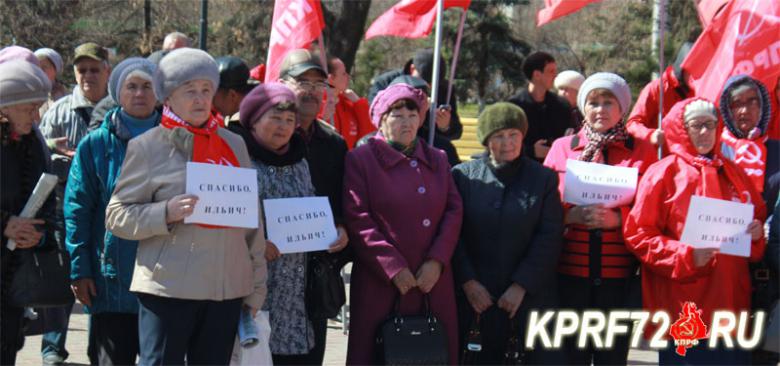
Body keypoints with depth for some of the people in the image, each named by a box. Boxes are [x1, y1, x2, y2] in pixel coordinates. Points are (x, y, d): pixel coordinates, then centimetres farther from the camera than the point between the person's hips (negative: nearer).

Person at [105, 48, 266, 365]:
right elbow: (116, 216, -1)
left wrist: (256, 286, 14)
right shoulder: (146, 147, 1)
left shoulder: (234, 144, 15)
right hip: (168, 287, -5)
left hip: (227, 288, 5)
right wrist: (166, 213, -18)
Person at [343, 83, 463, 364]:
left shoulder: (437, 160, 16)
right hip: (381, 286, -4)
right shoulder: (360, 160, 1)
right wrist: (393, 268, -14)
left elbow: (454, 211, 9)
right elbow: (358, 219, -8)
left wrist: (437, 261, -6)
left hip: (434, 281, 4)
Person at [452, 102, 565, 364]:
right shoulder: (463, 176, 3)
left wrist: (522, 285, -9)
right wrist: (468, 281, -9)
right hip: (476, 294, 0)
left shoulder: (544, 179, 4)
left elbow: (549, 238, -2)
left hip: (529, 293, 0)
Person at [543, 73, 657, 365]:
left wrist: (619, 218, -15)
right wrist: (571, 215, -13)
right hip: (569, 272, 0)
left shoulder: (642, 151, 6)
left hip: (618, 275, 0)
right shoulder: (562, 147, 9)